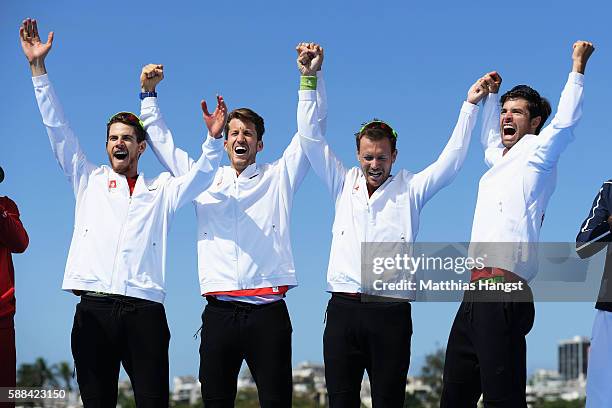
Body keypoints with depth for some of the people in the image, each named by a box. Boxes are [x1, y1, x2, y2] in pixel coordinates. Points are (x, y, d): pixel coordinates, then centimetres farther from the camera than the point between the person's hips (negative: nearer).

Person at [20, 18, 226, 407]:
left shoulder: (162, 188, 18)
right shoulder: (89, 181, 18)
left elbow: (201, 175, 6)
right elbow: (59, 130, 13)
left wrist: (214, 139, -13)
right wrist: (38, 67, 6)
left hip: (145, 312, -1)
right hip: (94, 308, 1)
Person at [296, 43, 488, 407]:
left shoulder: (410, 189, 9)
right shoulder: (343, 184, 12)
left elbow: (452, 161, 5)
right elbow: (311, 138, 9)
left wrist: (471, 106, 3)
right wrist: (309, 81, 4)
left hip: (391, 312, -1)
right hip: (343, 308, 1)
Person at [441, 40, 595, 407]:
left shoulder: (536, 154, 4)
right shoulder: (500, 160, 27)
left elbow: (565, 121, -9)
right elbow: (490, 139, 48)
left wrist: (578, 67, -6)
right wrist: (491, 95, 50)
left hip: (503, 294, -9)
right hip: (478, 294, 9)